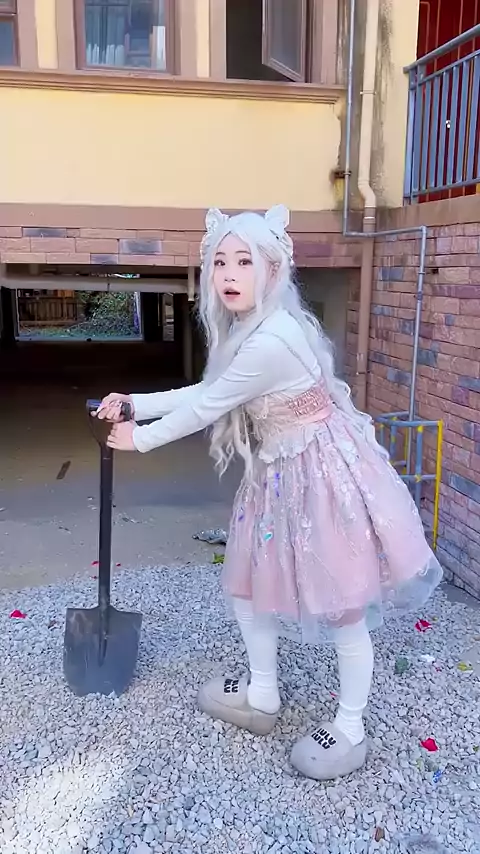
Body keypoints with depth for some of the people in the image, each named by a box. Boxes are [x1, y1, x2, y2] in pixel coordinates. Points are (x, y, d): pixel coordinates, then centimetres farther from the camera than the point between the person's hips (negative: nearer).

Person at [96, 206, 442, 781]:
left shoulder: (271, 340, -28)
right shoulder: (247, 330, 3)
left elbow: (205, 409, -19)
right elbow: (205, 391, 13)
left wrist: (140, 439, -3)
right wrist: (134, 403, 13)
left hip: (324, 475, -10)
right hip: (280, 473, 10)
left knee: (339, 605, 5)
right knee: (250, 581, 18)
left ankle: (350, 731, 25)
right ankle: (262, 697, 38)